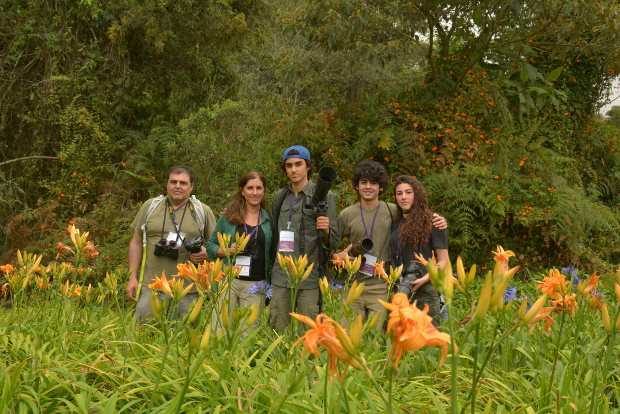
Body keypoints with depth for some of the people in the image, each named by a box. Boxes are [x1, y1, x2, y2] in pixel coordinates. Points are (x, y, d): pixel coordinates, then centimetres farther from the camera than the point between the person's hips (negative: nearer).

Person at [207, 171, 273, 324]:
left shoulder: (268, 219, 7)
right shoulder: (229, 217, 5)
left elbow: (272, 253, 12)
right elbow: (211, 245, 9)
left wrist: (270, 283, 3)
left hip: (255, 286, 0)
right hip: (228, 281, 0)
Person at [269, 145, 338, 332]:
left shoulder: (324, 196, -1)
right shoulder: (280, 196, 12)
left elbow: (332, 242, -2)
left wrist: (326, 230, -24)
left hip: (310, 276, -4)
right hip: (281, 276, 4)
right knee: (278, 331, 6)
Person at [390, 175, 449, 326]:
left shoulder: (432, 222, 0)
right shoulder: (395, 224, 16)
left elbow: (443, 261, -2)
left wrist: (425, 278, -15)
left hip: (424, 291, -5)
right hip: (397, 291, 5)